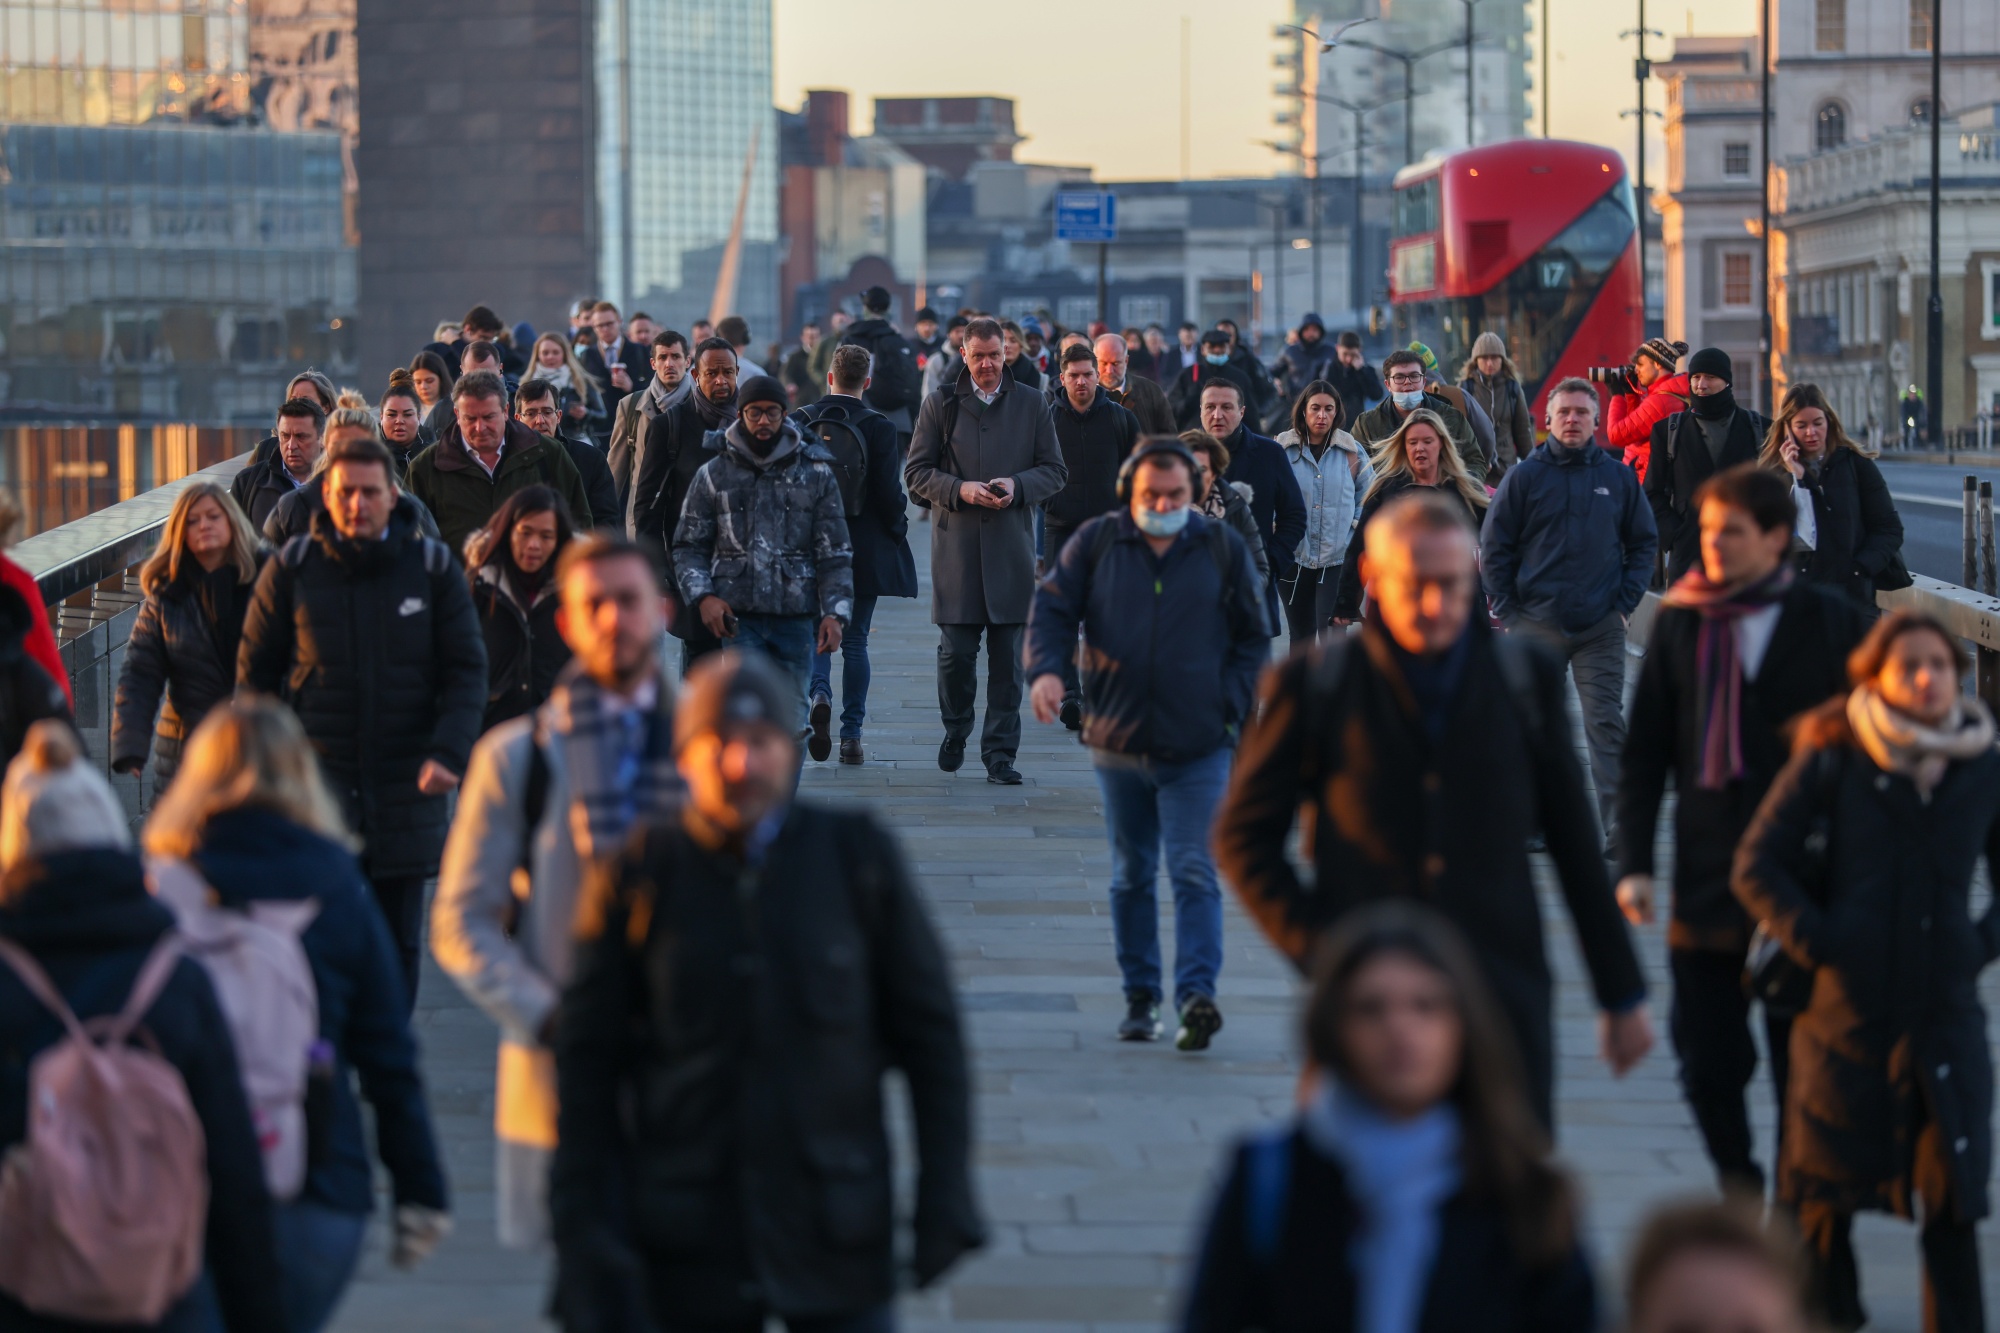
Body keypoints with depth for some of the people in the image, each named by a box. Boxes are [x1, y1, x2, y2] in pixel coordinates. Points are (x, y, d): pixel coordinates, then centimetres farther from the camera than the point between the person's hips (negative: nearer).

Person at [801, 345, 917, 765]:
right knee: (855, 640, 8)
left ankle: (819, 692, -14)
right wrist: (898, 529, 7)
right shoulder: (878, 428, -10)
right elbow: (889, 493, -11)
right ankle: (851, 735, 7)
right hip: (865, 550, -1)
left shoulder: (799, 422, -4)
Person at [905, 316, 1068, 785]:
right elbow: (917, 471, 4)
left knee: (1008, 656, -1)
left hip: (1011, 548, 1)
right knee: (956, 650, -2)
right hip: (956, 546, -1)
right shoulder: (941, 404, 5)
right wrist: (960, 490, -13)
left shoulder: (1030, 404, 8)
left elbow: (1055, 470, 9)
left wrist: (1017, 486, -11)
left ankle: (1000, 752, 4)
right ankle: (955, 733, 23)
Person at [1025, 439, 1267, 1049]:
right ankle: (1140, 995, 19)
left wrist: (1229, 703, -3)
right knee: (1131, 877, 11)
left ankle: (1196, 994, -19)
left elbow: (1253, 638, 9)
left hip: (1199, 748, -2)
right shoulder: (1096, 543, 4)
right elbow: (1052, 608, 5)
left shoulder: (1224, 550, 4)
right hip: (1119, 741, 2)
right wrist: (1046, 667, -14)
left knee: (1194, 874, -12)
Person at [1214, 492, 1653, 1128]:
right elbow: (1245, 839, 6)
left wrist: (1622, 993, 14)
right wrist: (1317, 948, -7)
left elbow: (1575, 844, 13)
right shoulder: (1311, 683, 1)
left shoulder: (1527, 675, 7)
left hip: (1504, 994, 1)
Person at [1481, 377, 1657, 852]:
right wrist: (1508, 612, -3)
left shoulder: (1618, 478, 6)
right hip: (1536, 625, 0)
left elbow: (1644, 543, 13)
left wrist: (1625, 603, 3)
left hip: (1601, 629, 0)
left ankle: (1619, 827, -12)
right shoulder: (1524, 477, 2)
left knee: (1607, 723, -7)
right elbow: (1493, 547, 4)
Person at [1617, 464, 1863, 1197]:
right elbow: (1643, 753, 6)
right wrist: (1634, 863, -2)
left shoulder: (1831, 622, 0)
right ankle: (1739, 1187, 26)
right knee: (1708, 1063, 3)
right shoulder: (1679, 622, 5)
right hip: (1705, 882, 2)